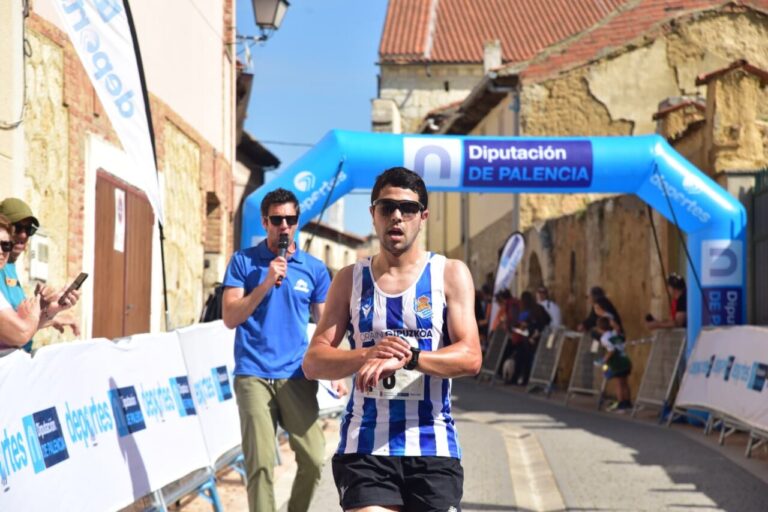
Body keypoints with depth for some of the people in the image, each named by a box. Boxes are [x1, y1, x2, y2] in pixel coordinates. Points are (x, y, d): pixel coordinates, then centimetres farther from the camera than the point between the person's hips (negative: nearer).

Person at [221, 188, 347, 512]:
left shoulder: (314, 268, 9)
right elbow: (230, 318, -3)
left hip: (297, 376, 2)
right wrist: (267, 283, -12)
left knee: (313, 459, -4)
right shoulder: (243, 261, 4)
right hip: (253, 375, -2)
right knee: (260, 464, -6)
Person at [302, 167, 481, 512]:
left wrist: (407, 357, -24)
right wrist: (367, 355, -17)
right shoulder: (350, 279, 9)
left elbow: (470, 357, -7)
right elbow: (313, 362, 3)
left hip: (433, 447, 0)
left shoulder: (450, 274, 4)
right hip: (364, 446, 0)